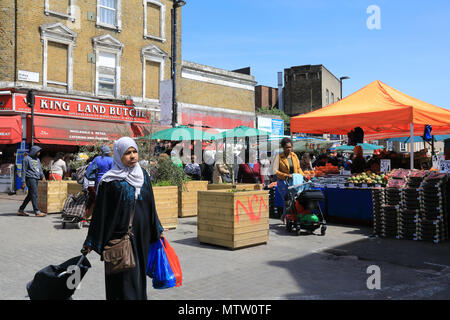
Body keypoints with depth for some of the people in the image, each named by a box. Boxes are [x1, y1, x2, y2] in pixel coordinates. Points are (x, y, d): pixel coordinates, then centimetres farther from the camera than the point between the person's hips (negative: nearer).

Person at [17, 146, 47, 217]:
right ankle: (37, 211, -13)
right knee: (34, 195, -12)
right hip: (30, 178, -8)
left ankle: (21, 210, 20)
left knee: (30, 195, 11)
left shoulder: (37, 159, 20)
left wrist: (42, 176, 2)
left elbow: (40, 168, 21)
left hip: (36, 179, 8)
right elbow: (24, 171, -5)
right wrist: (23, 182, -10)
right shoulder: (26, 159, -3)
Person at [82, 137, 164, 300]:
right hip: (119, 236, -5)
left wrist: (157, 230, 15)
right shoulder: (110, 181, -10)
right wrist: (91, 242, -8)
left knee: (139, 273, 14)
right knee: (123, 279, -1)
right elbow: (100, 212, -8)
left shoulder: (143, 175, 6)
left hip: (141, 236, 5)